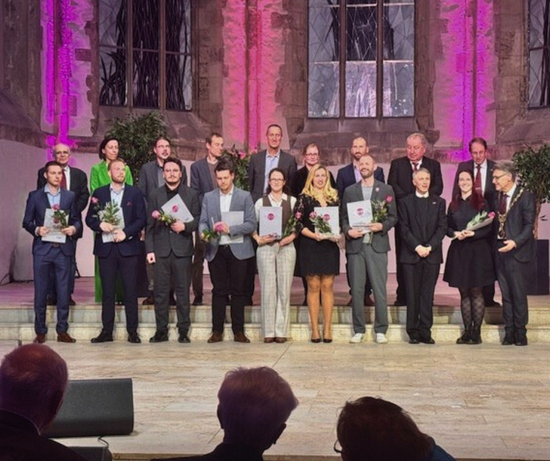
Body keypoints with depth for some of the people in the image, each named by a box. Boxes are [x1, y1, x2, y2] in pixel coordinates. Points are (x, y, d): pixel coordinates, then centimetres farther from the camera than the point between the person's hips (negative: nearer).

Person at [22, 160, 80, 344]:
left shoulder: (70, 196, 10)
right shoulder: (35, 196, 5)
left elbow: (76, 220, 10)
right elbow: (27, 221, 4)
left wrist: (74, 228, -11)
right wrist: (37, 230, -14)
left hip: (64, 249, 1)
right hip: (42, 249, -1)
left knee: (63, 292, 3)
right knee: (40, 292, 3)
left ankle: (62, 331, 10)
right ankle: (40, 331, 11)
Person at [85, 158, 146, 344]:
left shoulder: (135, 193, 7)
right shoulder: (99, 193, 10)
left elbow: (141, 219, 2)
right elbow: (89, 218, 9)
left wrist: (125, 232, -12)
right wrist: (100, 225, -12)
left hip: (128, 247, -1)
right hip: (106, 247, 1)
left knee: (131, 291, -1)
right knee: (107, 292, 4)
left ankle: (132, 331, 5)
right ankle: (107, 331, 9)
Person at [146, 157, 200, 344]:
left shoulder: (191, 194, 8)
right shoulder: (155, 195, 10)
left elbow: (198, 219, 6)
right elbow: (149, 225, 7)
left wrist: (185, 226, -14)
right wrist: (149, 249, -1)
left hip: (182, 249, -1)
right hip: (161, 249, 1)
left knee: (183, 292, 1)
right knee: (160, 292, 1)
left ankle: (183, 330, 7)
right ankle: (161, 330, 8)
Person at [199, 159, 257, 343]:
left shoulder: (244, 196, 3)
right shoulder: (208, 197, 10)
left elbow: (251, 224, -3)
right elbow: (203, 221, 7)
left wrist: (230, 229, -17)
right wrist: (203, 232, -16)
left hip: (237, 250, -1)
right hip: (216, 250, 1)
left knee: (238, 291, 2)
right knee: (218, 291, 3)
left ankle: (238, 331, 9)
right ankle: (217, 331, 8)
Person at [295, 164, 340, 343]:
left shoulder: (334, 196, 11)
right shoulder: (304, 198, 1)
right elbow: (297, 222, -4)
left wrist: (337, 234, -3)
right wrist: (314, 235, -14)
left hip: (330, 246, 3)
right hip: (311, 247, -2)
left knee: (327, 286, 2)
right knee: (313, 286, -1)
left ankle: (327, 329, 4)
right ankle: (315, 329, 3)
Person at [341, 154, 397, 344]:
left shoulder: (386, 190, 8)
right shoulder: (349, 191, 12)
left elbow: (393, 216, 7)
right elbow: (344, 217, 12)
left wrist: (382, 226, -11)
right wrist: (348, 230, -7)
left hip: (377, 245, -1)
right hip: (355, 245, 2)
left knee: (379, 289, -3)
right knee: (356, 290, 3)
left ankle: (380, 330, 5)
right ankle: (358, 330, 11)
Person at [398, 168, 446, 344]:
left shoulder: (439, 202, 11)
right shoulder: (405, 202, 7)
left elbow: (442, 227, 3)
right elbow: (404, 228, -1)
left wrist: (430, 247, -10)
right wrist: (417, 247, -13)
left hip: (432, 255, 1)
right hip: (411, 255, -1)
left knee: (428, 294, 2)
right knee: (412, 295, 0)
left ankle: (425, 331, 6)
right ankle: (413, 332, 5)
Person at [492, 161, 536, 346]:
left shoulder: (525, 196, -7)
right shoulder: (497, 197, 11)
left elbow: (529, 225, -12)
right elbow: (497, 223, 12)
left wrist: (515, 242, -24)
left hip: (516, 250, -6)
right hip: (500, 249, 6)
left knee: (518, 294, -1)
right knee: (506, 294, 9)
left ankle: (520, 333, 7)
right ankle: (509, 332, 14)